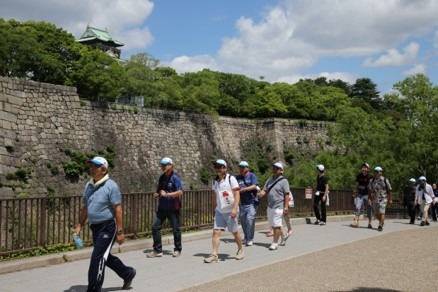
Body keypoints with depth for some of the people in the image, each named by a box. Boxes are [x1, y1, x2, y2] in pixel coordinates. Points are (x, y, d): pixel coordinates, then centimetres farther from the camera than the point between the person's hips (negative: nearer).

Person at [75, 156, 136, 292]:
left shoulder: (110, 185, -14)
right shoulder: (89, 185, 8)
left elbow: (118, 209, -16)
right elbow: (85, 208, 17)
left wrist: (120, 231, -19)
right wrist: (79, 225, 12)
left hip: (108, 227, -8)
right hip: (95, 227, 8)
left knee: (97, 258, -10)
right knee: (105, 256, 18)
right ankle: (128, 273, 38)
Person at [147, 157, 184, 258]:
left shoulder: (175, 178, -11)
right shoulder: (161, 177, 11)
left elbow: (180, 192, -20)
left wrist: (167, 194, -25)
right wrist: (157, 194, 4)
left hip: (172, 208, -6)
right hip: (161, 207, 7)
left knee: (175, 229, 5)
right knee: (155, 226, 0)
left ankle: (177, 250, 22)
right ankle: (157, 250, 8)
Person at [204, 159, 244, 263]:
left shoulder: (231, 179, -9)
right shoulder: (214, 181, 8)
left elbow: (237, 194, -13)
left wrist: (235, 209, -22)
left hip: (230, 211, -5)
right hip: (219, 211, 5)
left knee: (235, 232, 8)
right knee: (216, 231, -6)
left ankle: (240, 250, 30)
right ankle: (214, 255, -6)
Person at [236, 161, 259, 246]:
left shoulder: (252, 176, 0)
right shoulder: (238, 178, 12)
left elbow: (254, 186, -12)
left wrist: (243, 189, -21)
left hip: (252, 202, -5)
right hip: (242, 203, 5)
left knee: (250, 220, -12)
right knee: (243, 221, 9)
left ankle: (250, 239, -5)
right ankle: (246, 238, 24)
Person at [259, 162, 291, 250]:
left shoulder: (283, 181, -6)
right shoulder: (270, 180, 14)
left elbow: (286, 195, -9)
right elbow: (264, 190, 9)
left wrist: (286, 208, -14)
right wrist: (261, 194, -15)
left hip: (278, 207, -7)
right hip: (270, 206, 7)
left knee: (277, 226, -6)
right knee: (273, 225, 12)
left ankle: (275, 243, 1)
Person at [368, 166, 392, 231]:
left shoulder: (385, 180, -4)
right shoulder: (372, 180, 4)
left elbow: (389, 190, 1)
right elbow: (369, 190, 6)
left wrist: (390, 199, 1)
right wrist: (369, 198, -1)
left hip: (383, 199, -4)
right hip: (374, 199, 4)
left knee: (381, 213, -14)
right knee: (376, 214, 11)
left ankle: (380, 226, -8)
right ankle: (382, 222, 36)